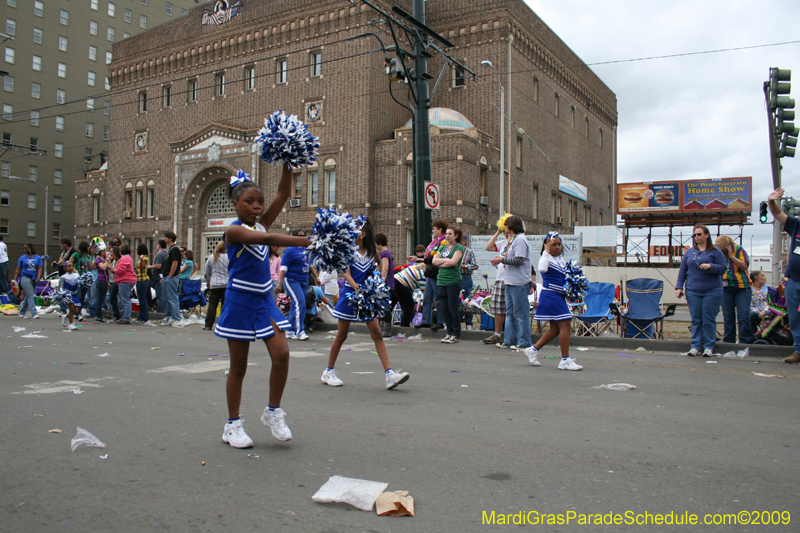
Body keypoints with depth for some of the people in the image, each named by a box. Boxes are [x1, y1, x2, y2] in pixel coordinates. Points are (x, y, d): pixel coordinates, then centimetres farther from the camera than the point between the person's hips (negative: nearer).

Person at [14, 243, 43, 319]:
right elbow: (18, 270, 6)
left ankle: (21, 313, 23)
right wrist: (14, 280, 0)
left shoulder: (38, 258, 7)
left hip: (34, 279, 2)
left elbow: (40, 268, 1)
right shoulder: (22, 258, 6)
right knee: (30, 296, -11)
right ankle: (34, 313, -15)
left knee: (28, 297, 10)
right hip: (25, 278, -2)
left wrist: (38, 277, -15)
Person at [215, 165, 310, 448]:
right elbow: (268, 239, -29)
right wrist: (305, 241, -39)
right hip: (240, 302, -5)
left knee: (281, 354, -8)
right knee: (238, 366, 4)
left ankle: (273, 412, 11)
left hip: (265, 300, 6)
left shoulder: (261, 223, 6)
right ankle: (233, 425, 19)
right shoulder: (233, 231, -13)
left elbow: (283, 194, -2)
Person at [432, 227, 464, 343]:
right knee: (444, 308, 7)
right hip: (441, 280, 6)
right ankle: (450, 332, 18)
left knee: (453, 308, -3)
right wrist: (447, 260, -7)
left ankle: (456, 334, 7)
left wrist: (440, 263, -3)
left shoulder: (459, 247, -1)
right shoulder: (442, 247, 17)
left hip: (453, 281, -6)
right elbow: (434, 261, 5)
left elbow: (453, 262, -16)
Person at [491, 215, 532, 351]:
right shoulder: (510, 240, 18)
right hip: (509, 282, 10)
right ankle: (510, 340, 22)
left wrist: (502, 260, -14)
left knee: (520, 313, -6)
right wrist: (499, 260, 7)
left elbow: (519, 260, -21)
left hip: (519, 283, -10)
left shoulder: (520, 240, -13)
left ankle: (524, 343, 0)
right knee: (510, 311, 14)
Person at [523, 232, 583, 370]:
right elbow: (542, 269, -33)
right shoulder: (546, 258, -10)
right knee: (565, 324, -12)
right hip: (550, 295, -9)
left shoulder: (561, 260, 16)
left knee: (555, 328, 13)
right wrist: (546, 251, -23)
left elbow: (566, 276, 27)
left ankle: (533, 349, 24)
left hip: (560, 296, 9)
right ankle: (565, 360, -7)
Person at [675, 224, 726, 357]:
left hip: (712, 291, -3)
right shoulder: (689, 252, 13)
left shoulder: (715, 252, 3)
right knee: (696, 320, 4)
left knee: (708, 320, -1)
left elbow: (723, 268, -2)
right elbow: (682, 271, 14)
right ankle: (695, 347, 7)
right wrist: (679, 287, 7)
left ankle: (709, 347, 6)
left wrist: (710, 266, -20)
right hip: (692, 291, 3)